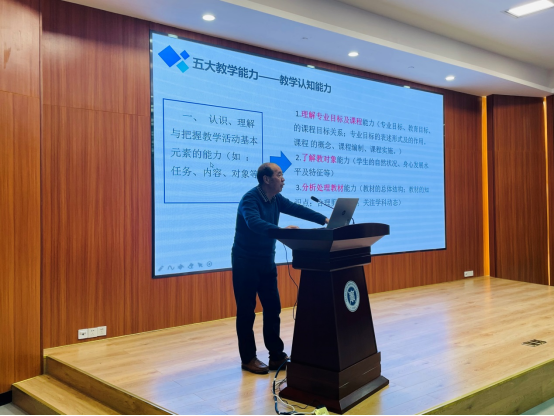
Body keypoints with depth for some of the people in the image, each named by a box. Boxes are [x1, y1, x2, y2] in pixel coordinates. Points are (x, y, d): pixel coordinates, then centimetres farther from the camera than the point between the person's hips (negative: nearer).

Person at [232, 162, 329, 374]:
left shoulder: (275, 199, 4)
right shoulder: (250, 198, -20)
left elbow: (297, 209, 4)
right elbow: (254, 223, -37)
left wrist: (325, 220, -4)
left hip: (267, 261, 8)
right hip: (246, 262, -8)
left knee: (273, 308, 9)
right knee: (246, 311, 1)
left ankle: (276, 356, 18)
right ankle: (248, 359, 13)